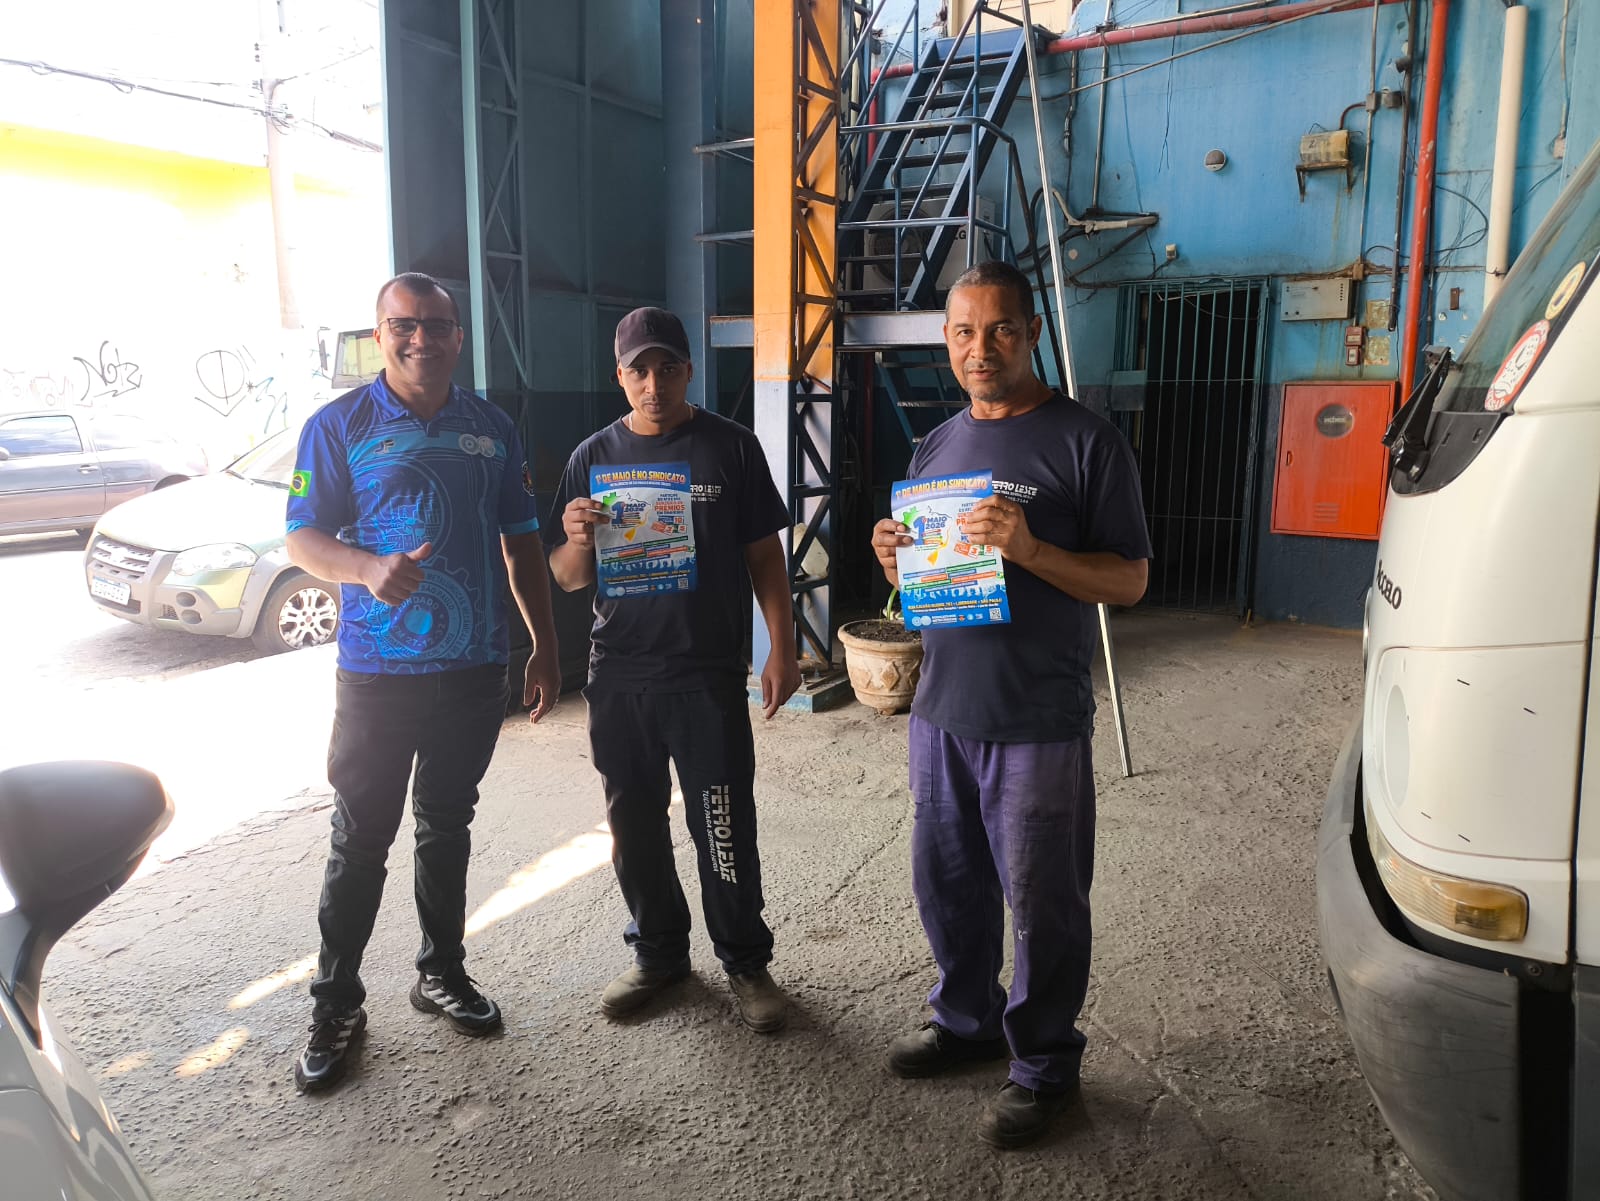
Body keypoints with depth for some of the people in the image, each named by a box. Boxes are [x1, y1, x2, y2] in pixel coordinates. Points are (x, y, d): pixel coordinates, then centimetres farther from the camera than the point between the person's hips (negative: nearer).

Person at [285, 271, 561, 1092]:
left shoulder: (491, 429, 7)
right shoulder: (340, 425, -3)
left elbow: (521, 542, 11)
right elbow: (302, 537, -4)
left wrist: (544, 647, 7)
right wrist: (370, 569, -25)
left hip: (473, 669, 3)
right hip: (377, 671, -3)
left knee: (447, 828, 15)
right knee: (361, 838, 4)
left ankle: (442, 973, 31)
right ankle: (336, 1002, 20)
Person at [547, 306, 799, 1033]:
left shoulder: (731, 447, 0)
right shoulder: (594, 456, 7)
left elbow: (764, 555, 2)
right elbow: (567, 579, 7)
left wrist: (781, 650, -5)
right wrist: (578, 539, -15)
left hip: (708, 673, -3)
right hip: (618, 675, 3)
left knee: (724, 827, 0)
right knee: (634, 824, 13)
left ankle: (746, 961, 19)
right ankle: (658, 953, 31)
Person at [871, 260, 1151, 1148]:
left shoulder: (1083, 443, -8)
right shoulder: (934, 448, 12)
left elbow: (1128, 580, -10)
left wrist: (1028, 548, -25)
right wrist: (896, 562, -4)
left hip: (1037, 722, -6)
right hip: (941, 709, 6)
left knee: (1041, 905, 7)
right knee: (945, 883, 18)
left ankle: (1044, 1064, 26)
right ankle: (966, 1019, 40)